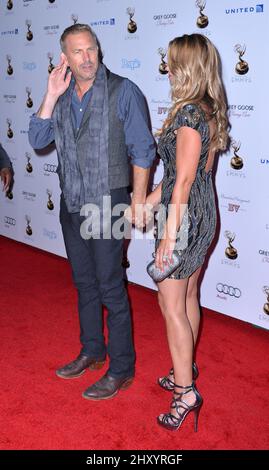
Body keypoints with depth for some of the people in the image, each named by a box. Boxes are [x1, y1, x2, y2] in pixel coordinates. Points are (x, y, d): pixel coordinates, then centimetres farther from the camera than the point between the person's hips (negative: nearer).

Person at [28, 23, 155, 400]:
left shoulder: (123, 91, -9)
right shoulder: (62, 96, 7)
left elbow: (142, 150, -9)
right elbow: (37, 140, 0)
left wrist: (138, 201, -13)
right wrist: (51, 96, -9)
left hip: (107, 203, -6)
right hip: (71, 203, 6)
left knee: (110, 287, -1)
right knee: (84, 282, 17)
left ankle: (121, 369, 13)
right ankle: (92, 351, 34)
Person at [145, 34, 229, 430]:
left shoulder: (188, 113, -19)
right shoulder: (210, 110, 9)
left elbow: (183, 181, -20)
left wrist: (169, 234, -16)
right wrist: (145, 206, 18)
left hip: (185, 218, -9)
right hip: (204, 215, 9)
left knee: (171, 305, 1)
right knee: (189, 298, 19)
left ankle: (186, 391, 11)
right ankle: (186, 369, 35)